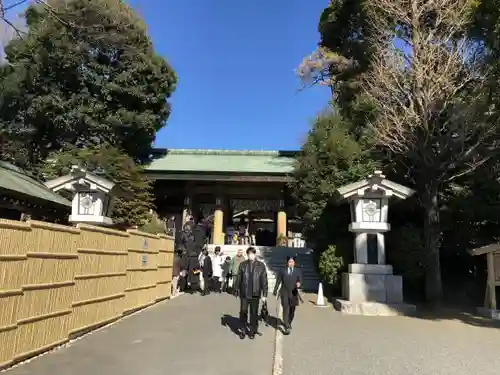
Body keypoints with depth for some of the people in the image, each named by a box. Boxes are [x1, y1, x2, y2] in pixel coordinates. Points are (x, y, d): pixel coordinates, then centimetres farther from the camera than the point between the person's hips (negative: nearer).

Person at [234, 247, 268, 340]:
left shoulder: (261, 265, -5)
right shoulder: (242, 265, -2)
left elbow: (264, 280, -3)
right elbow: (238, 279, 3)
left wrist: (264, 294, -4)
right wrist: (236, 291, 4)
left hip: (255, 294, 0)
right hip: (244, 293, 0)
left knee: (254, 313, 10)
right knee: (243, 312, 5)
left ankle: (252, 331, 26)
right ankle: (242, 330, 22)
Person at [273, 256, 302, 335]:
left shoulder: (298, 271, 4)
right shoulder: (282, 271, 3)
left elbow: (300, 280, -5)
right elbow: (278, 282, 8)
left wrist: (299, 283, -28)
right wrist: (275, 291, 9)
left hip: (294, 293, 2)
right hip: (285, 293, -2)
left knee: (292, 310, 13)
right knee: (286, 309, -12)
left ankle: (289, 323, 36)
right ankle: (287, 327, -13)